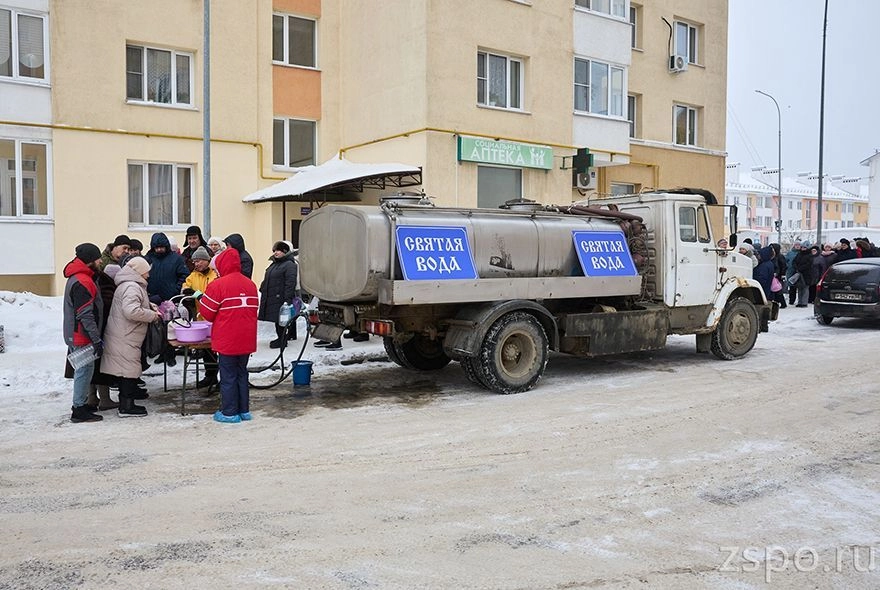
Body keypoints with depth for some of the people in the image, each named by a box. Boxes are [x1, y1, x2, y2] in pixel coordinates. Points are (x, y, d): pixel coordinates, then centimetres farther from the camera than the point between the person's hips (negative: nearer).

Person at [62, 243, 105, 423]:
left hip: (76, 334, 10)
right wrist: (96, 339, -22)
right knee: (85, 369, -3)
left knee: (83, 369, 18)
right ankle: (79, 410, 4)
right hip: (83, 336, -10)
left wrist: (96, 338, 24)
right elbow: (85, 315, -24)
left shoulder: (77, 278, 12)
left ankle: (80, 403, 29)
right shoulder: (83, 282, -21)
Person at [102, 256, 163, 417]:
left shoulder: (127, 285, 17)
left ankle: (125, 404, 23)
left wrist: (150, 306, 12)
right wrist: (152, 315, -17)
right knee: (129, 369, -4)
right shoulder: (132, 287, -18)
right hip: (126, 339, -11)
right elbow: (132, 311, -30)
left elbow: (137, 305, 31)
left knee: (124, 370, 15)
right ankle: (127, 406, 2)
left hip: (124, 336, 11)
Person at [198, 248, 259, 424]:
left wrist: (201, 298, 12)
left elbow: (207, 312, -8)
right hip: (247, 339, 6)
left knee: (228, 376, 4)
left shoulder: (218, 285, -13)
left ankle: (229, 413, 11)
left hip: (227, 341, -6)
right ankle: (244, 410, 23)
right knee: (242, 373, 16)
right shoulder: (251, 284, 5)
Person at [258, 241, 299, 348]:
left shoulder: (289, 265, -12)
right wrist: (263, 290, 21)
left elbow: (290, 283, -19)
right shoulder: (274, 264, 18)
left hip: (281, 298, -9)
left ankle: (282, 340, 2)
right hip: (271, 298, 9)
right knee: (276, 318, 14)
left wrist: (287, 299, -25)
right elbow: (267, 280, 26)